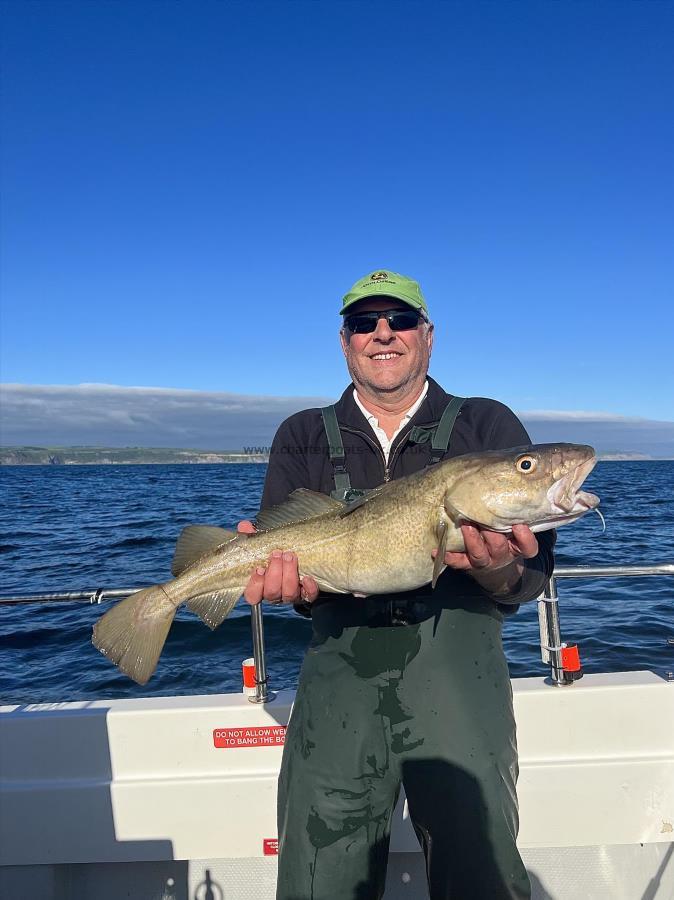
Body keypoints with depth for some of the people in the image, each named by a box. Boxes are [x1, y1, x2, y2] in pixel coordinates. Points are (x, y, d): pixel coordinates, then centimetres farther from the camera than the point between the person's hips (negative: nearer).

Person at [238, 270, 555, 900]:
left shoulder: (488, 426, 5)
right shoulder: (302, 438, 11)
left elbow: (532, 573, 0)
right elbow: (280, 551, 5)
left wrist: (498, 571, -23)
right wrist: (290, 582, -18)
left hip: (458, 669, 0)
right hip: (340, 670, 1)